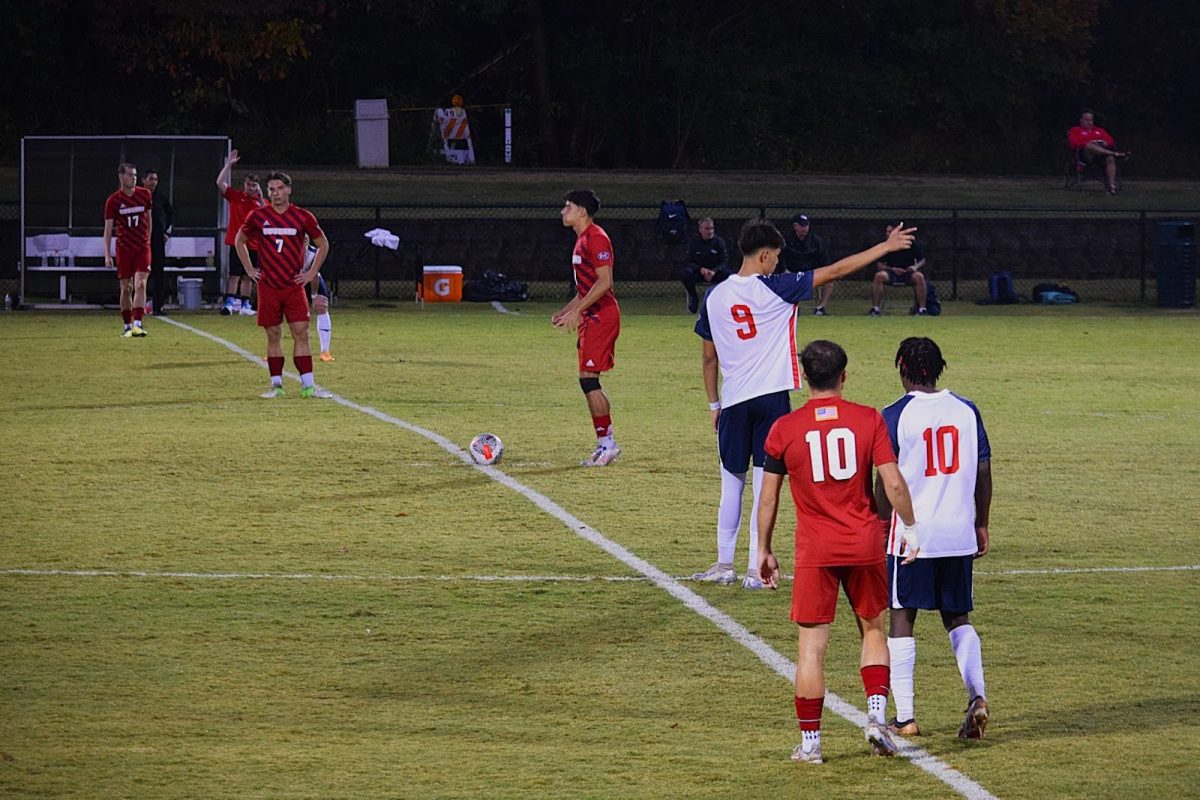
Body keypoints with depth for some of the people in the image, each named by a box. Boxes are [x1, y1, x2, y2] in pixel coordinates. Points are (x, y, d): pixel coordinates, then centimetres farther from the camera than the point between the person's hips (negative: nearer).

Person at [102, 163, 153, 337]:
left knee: (140, 284, -14)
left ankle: (137, 324, -20)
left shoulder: (145, 195, 2)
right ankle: (127, 326, 15)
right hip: (123, 249, 0)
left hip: (142, 247, 0)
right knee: (126, 288, 5)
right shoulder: (113, 200, -4)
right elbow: (108, 228, -3)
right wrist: (107, 255, -9)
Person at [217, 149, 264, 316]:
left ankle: (245, 304, 16)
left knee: (248, 277, 9)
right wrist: (229, 164, -13)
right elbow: (220, 183, -10)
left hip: (254, 244, 3)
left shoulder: (260, 201, 7)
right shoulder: (235, 196, 1)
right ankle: (229, 302, -13)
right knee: (235, 275, -10)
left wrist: (261, 199, -11)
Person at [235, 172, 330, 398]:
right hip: (268, 286, 1)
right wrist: (249, 269, 9)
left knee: (301, 334, -7)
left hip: (294, 286, -1)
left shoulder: (303, 217, 1)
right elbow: (239, 241, 18)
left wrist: (311, 273, 4)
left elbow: (323, 244, 13)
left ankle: (307, 385, -8)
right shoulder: (258, 216, 3)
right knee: (273, 335, 4)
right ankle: (276, 385, 10)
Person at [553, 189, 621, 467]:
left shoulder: (596, 238, -13)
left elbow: (604, 282, -20)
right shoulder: (582, 240, 18)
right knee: (589, 381, 9)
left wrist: (577, 310, -21)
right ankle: (606, 444, 13)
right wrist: (565, 311, 20)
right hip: (592, 318, 10)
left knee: (588, 378, -12)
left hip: (601, 316, -10)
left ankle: (606, 443, -9)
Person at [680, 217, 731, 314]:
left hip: (715, 272, 0)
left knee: (730, 274, -30)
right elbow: (687, 262, -10)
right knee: (685, 273, -32)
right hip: (697, 272, 0)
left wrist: (714, 271, -28)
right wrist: (700, 269, -29)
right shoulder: (693, 242, -6)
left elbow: (725, 262, -9)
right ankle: (693, 298, -7)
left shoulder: (719, 241, -5)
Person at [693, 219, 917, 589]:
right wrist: (887, 247, 2)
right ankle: (755, 570, 0)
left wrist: (714, 405, 21)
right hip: (771, 398, -3)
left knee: (731, 486, 14)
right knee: (765, 486, 1)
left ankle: (724, 565, 17)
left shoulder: (714, 297, 4)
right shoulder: (775, 289, -7)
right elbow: (836, 270, -4)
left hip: (733, 402, 3)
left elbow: (708, 357, 11)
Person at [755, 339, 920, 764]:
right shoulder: (869, 420, -3)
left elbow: (768, 496, 3)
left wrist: (764, 551, 12)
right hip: (865, 547, 1)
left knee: (811, 646, 3)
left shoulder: (784, 429, -2)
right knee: (873, 630, 19)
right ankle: (877, 714, 4)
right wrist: (911, 529, 7)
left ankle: (809, 741, 5)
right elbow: (893, 482, -6)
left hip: (814, 553, -1)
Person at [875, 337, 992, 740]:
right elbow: (984, 472, 8)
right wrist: (981, 525, 17)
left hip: (912, 535, -4)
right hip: (959, 535, 4)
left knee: (902, 619, 5)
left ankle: (904, 716, 1)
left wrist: (882, 525, 4)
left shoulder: (896, 415, -7)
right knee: (957, 618, 15)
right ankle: (977, 695, -7)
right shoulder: (966, 411, 5)